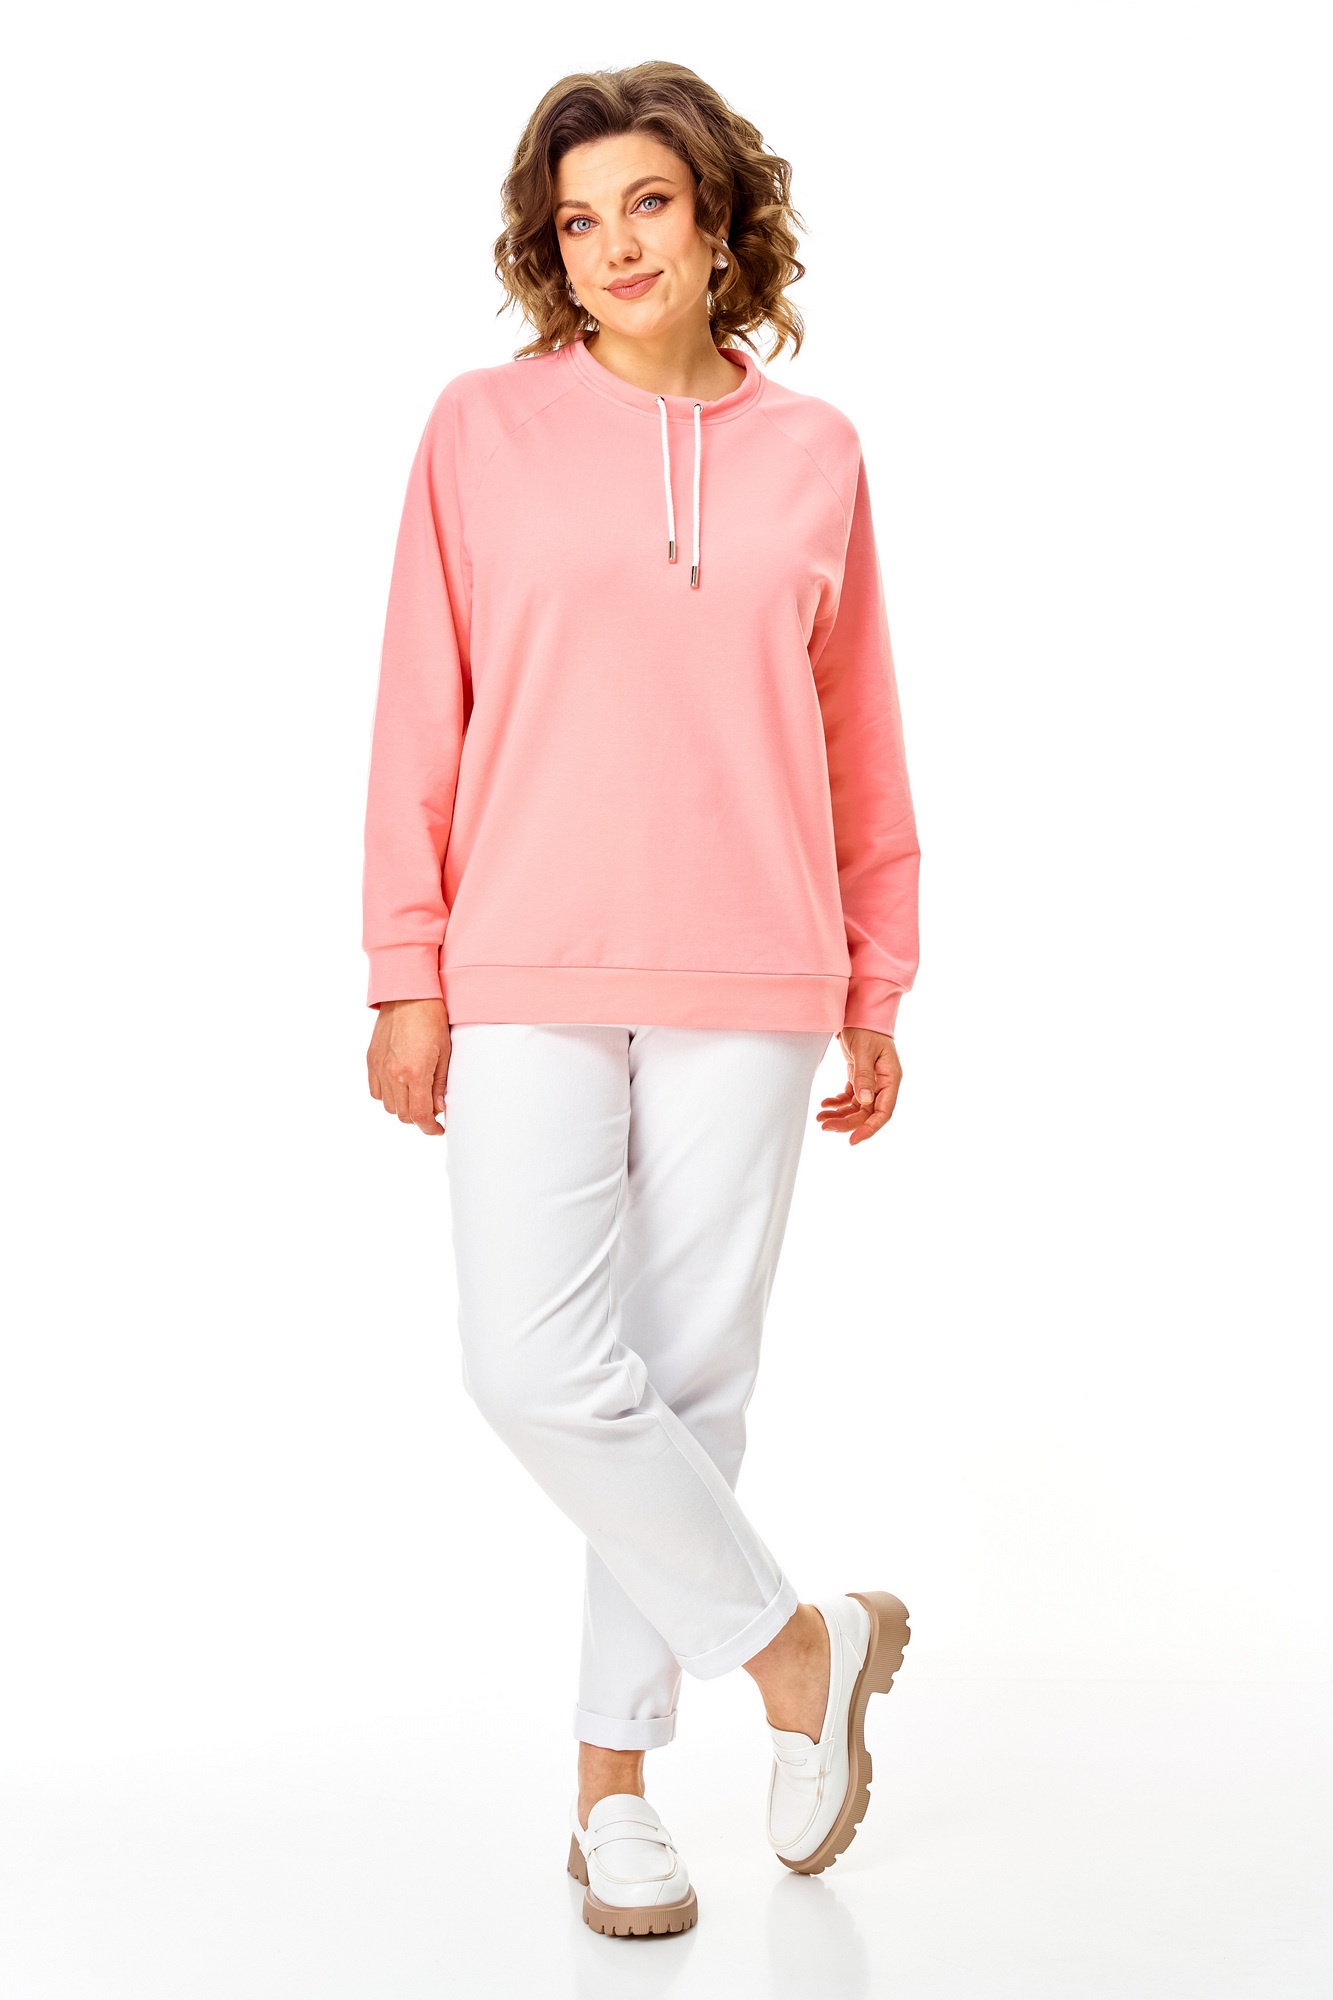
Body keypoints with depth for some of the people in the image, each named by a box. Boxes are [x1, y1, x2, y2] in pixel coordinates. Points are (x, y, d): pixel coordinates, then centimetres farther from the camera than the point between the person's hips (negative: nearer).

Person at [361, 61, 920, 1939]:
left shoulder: (813, 453, 8)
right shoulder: (485, 429, 4)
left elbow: (861, 739, 11)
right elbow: (421, 715, 3)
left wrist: (877, 988, 10)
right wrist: (407, 977, -1)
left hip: (745, 985, 1)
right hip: (529, 974, -1)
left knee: (691, 1377, 4)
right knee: (537, 1367, -11)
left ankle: (615, 1776, 21)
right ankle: (797, 1642, 12)